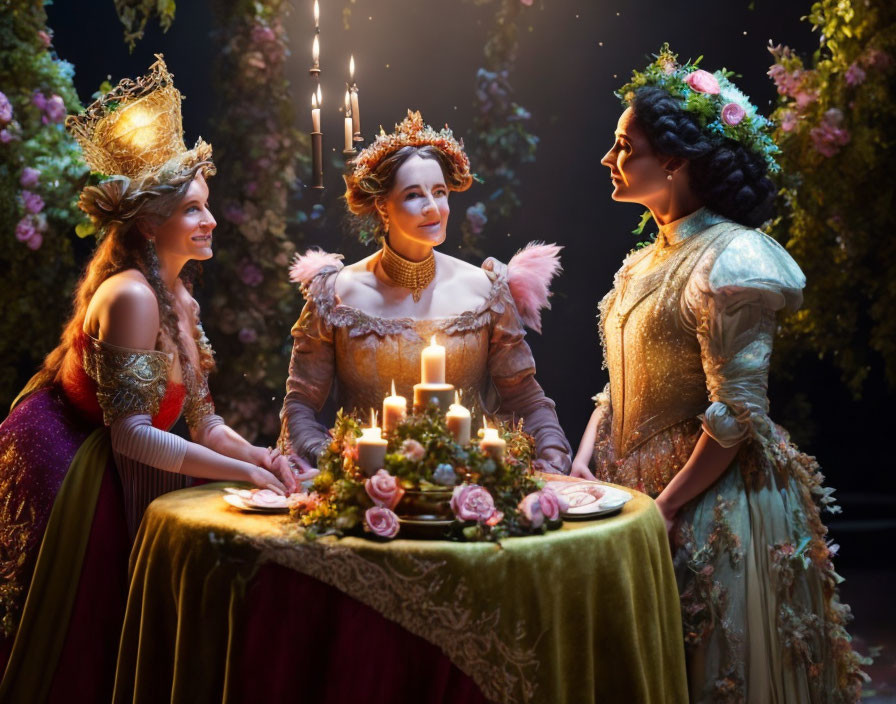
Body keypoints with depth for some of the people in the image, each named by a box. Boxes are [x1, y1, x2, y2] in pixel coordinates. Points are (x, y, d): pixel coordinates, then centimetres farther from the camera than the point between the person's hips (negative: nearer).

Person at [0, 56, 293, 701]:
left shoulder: (180, 298, 7)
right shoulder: (131, 296, -22)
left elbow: (202, 419, 8)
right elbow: (131, 434, -26)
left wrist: (258, 454, -10)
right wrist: (242, 471, -25)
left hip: (114, 479, 9)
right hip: (70, 473, -9)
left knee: (116, 639, 14)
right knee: (73, 649, 1)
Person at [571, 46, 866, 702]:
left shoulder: (729, 260, -17)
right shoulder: (648, 261, 9)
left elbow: (735, 416, -21)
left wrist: (664, 508, -19)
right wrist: (584, 461, 0)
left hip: (715, 503, -8)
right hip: (638, 489, 8)